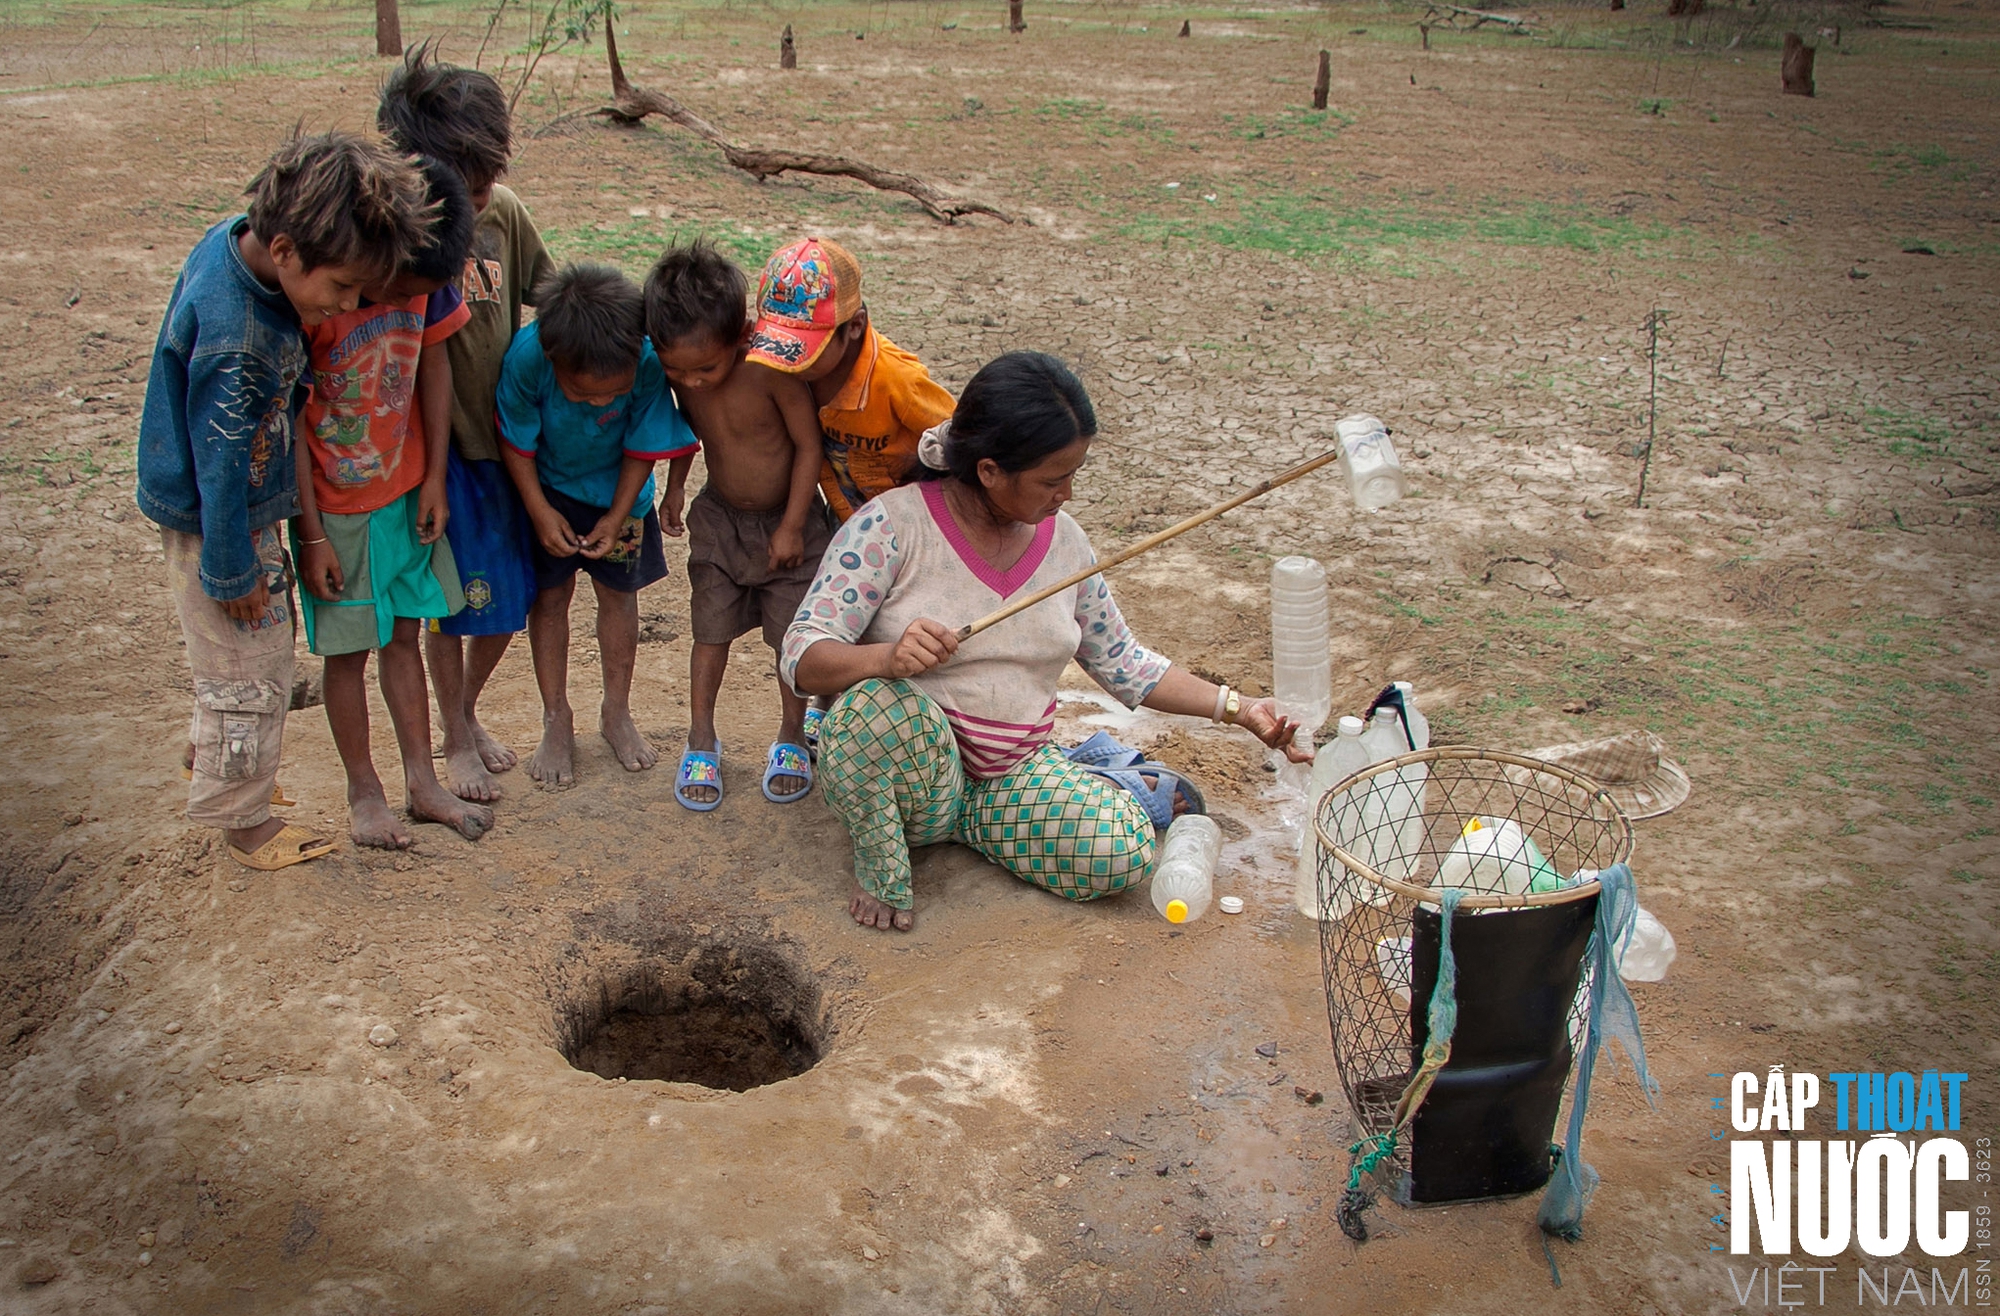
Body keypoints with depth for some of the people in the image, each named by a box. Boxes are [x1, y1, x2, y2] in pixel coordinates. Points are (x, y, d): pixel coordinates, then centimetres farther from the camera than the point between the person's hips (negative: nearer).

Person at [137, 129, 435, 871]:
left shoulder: (235, 239, -9)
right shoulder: (232, 340, -36)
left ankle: (214, 757, 50)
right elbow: (220, 467, -27)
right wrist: (232, 571, -16)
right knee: (250, 670, 9)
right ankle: (239, 814, 30)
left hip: (245, 504, 9)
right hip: (217, 522, -9)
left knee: (242, 659, 27)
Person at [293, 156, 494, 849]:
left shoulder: (421, 276, -11)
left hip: (407, 491, 5)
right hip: (334, 506, -5)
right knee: (350, 650, 7)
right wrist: (312, 534, -15)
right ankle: (363, 793, 24)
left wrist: (434, 477, 3)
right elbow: (287, 418, -19)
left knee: (404, 634, 14)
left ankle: (423, 783, 25)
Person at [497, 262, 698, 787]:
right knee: (550, 593, 3)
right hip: (546, 487, -1)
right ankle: (556, 722, 16)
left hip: (619, 488, 1)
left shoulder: (648, 362, -33)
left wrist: (617, 516, -16)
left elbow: (643, 447, -17)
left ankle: (617, 713, 26)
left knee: (619, 591, 8)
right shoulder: (526, 358, -34)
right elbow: (516, 440, -16)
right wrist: (540, 511, -16)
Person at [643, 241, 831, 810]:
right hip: (719, 517, 4)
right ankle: (701, 740, 23)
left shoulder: (772, 371, -31)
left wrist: (792, 526, -16)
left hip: (788, 521, -4)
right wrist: (674, 489, 9)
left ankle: (792, 739, 26)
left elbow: (808, 445, -20)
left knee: (794, 634, 6)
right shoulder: (679, 374, -15)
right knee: (711, 630, 8)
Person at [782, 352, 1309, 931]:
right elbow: (802, 659, -21)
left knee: (1124, 848, -22)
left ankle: (964, 819, 7)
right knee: (882, 700, -37)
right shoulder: (893, 525, -15)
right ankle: (879, 864, -8)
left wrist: (1237, 707, 3)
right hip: (905, 771, -4)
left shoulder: (1064, 542, 2)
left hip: (1015, 770, 4)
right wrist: (888, 656, -42)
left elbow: (1123, 663, 12)